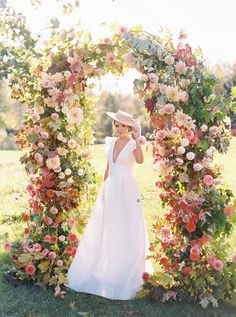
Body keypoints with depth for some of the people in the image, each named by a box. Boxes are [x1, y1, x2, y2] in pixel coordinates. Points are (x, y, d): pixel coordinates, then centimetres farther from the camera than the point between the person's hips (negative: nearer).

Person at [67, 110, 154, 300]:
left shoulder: (133, 144, -7)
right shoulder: (111, 142, 9)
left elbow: (140, 160, -29)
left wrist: (137, 139, -27)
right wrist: (104, 188, 16)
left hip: (127, 191, -6)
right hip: (110, 189, 6)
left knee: (127, 232, 2)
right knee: (105, 230, 13)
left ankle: (126, 274, 17)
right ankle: (102, 270, 30)